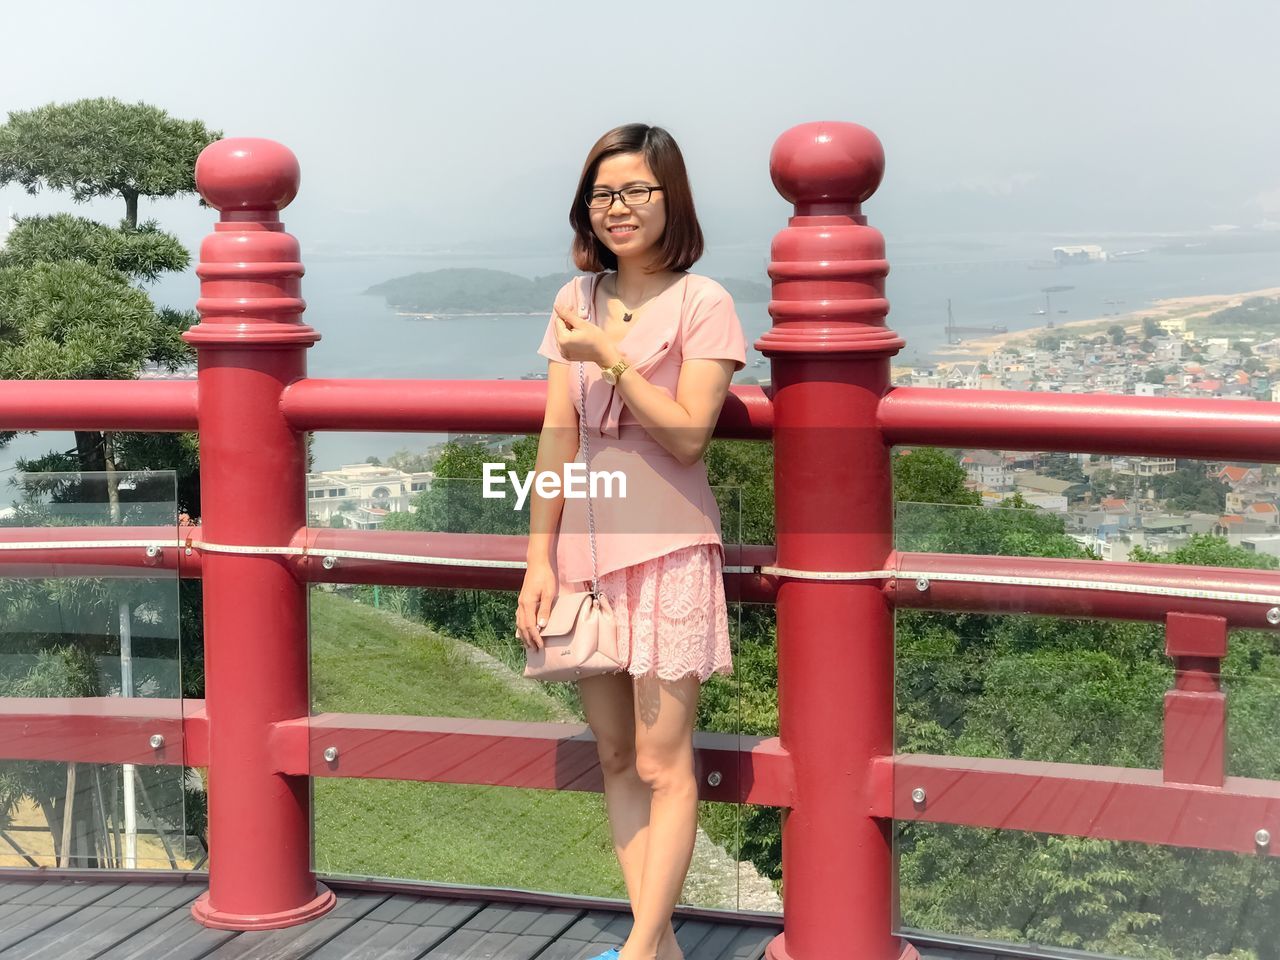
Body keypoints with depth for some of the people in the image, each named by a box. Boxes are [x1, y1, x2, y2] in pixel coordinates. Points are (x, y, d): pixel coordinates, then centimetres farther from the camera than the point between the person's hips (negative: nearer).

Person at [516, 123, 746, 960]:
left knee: (662, 763, -3)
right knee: (615, 757, 8)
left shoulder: (702, 302, -4)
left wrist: (611, 357, -16)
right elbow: (556, 439, 9)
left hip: (666, 549, -5)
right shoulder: (577, 302, 10)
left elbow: (689, 436, -12)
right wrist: (540, 560, 5)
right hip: (587, 547, 6)